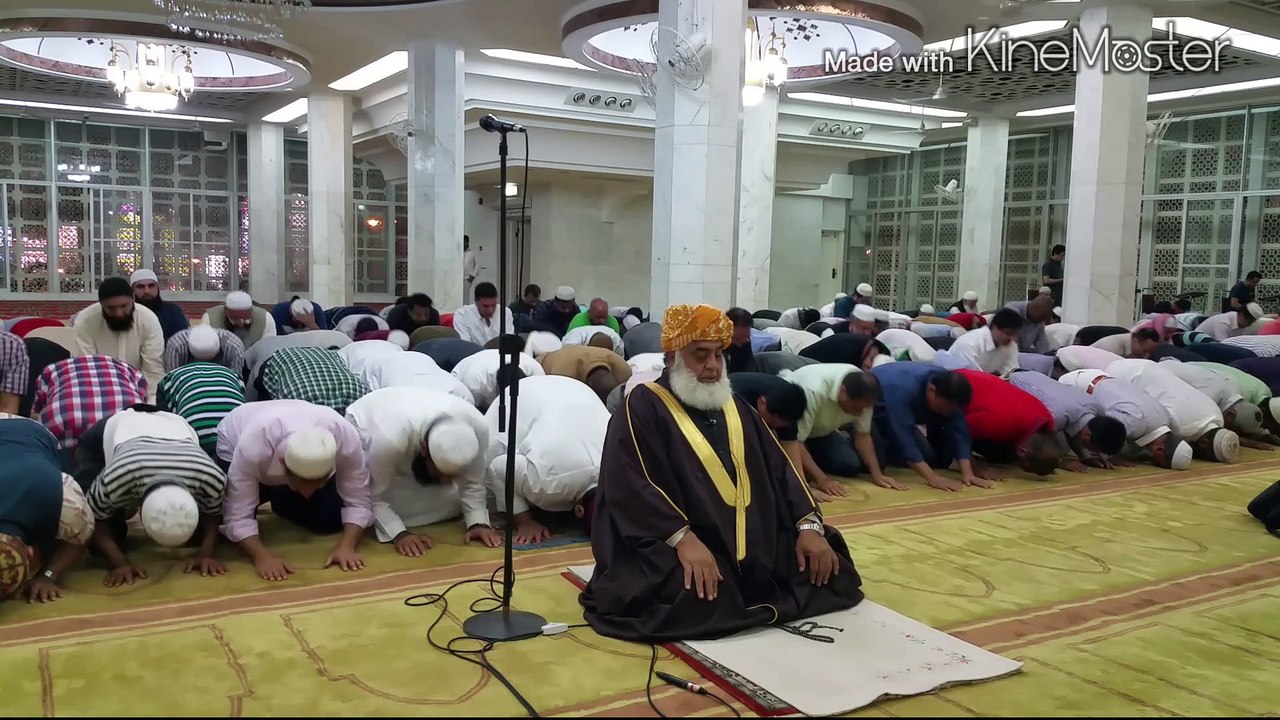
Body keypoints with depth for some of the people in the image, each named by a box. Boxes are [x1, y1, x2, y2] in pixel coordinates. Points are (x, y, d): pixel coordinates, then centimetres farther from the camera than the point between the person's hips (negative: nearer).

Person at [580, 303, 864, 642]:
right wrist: (682, 538, -29)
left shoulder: (734, 406, 19)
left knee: (830, 569, -7)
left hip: (758, 543, 7)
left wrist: (809, 524, -2)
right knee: (700, 601, -35)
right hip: (672, 545, -6)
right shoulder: (644, 407, -3)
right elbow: (630, 485, -17)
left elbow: (778, 466, 14)